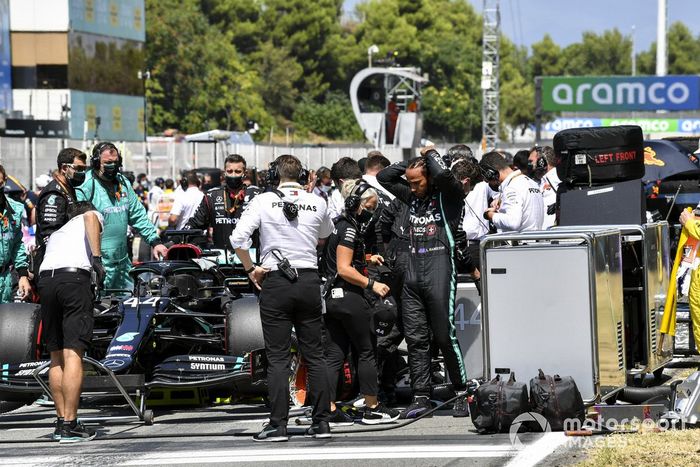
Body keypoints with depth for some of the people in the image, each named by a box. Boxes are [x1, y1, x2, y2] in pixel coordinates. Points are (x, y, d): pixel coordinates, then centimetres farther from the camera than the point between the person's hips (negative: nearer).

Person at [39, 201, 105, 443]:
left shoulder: (56, 233, 38)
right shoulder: (92, 216, 23)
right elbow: (90, 217, -1)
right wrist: (96, 257, -7)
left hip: (45, 279, 5)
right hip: (75, 276, -5)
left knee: (56, 357, 13)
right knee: (73, 354, -8)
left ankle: (61, 421, 15)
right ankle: (69, 425, -12)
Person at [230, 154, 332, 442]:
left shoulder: (264, 201, -5)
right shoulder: (317, 204, 2)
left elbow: (237, 238, -12)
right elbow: (325, 237, 21)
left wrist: (250, 269, -1)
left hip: (275, 281, -2)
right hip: (309, 279, 2)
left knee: (278, 357, 0)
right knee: (314, 354, 9)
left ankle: (278, 425, -3)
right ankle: (321, 422, 10)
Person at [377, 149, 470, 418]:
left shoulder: (448, 196, -1)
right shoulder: (413, 197, 16)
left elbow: (443, 175, -21)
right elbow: (384, 178, 23)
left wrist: (430, 155, -3)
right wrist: (410, 163, 12)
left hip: (439, 272, -6)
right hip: (412, 274, 6)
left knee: (445, 336, -6)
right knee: (415, 339, 4)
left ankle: (462, 393, 3)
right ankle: (421, 398, 7)